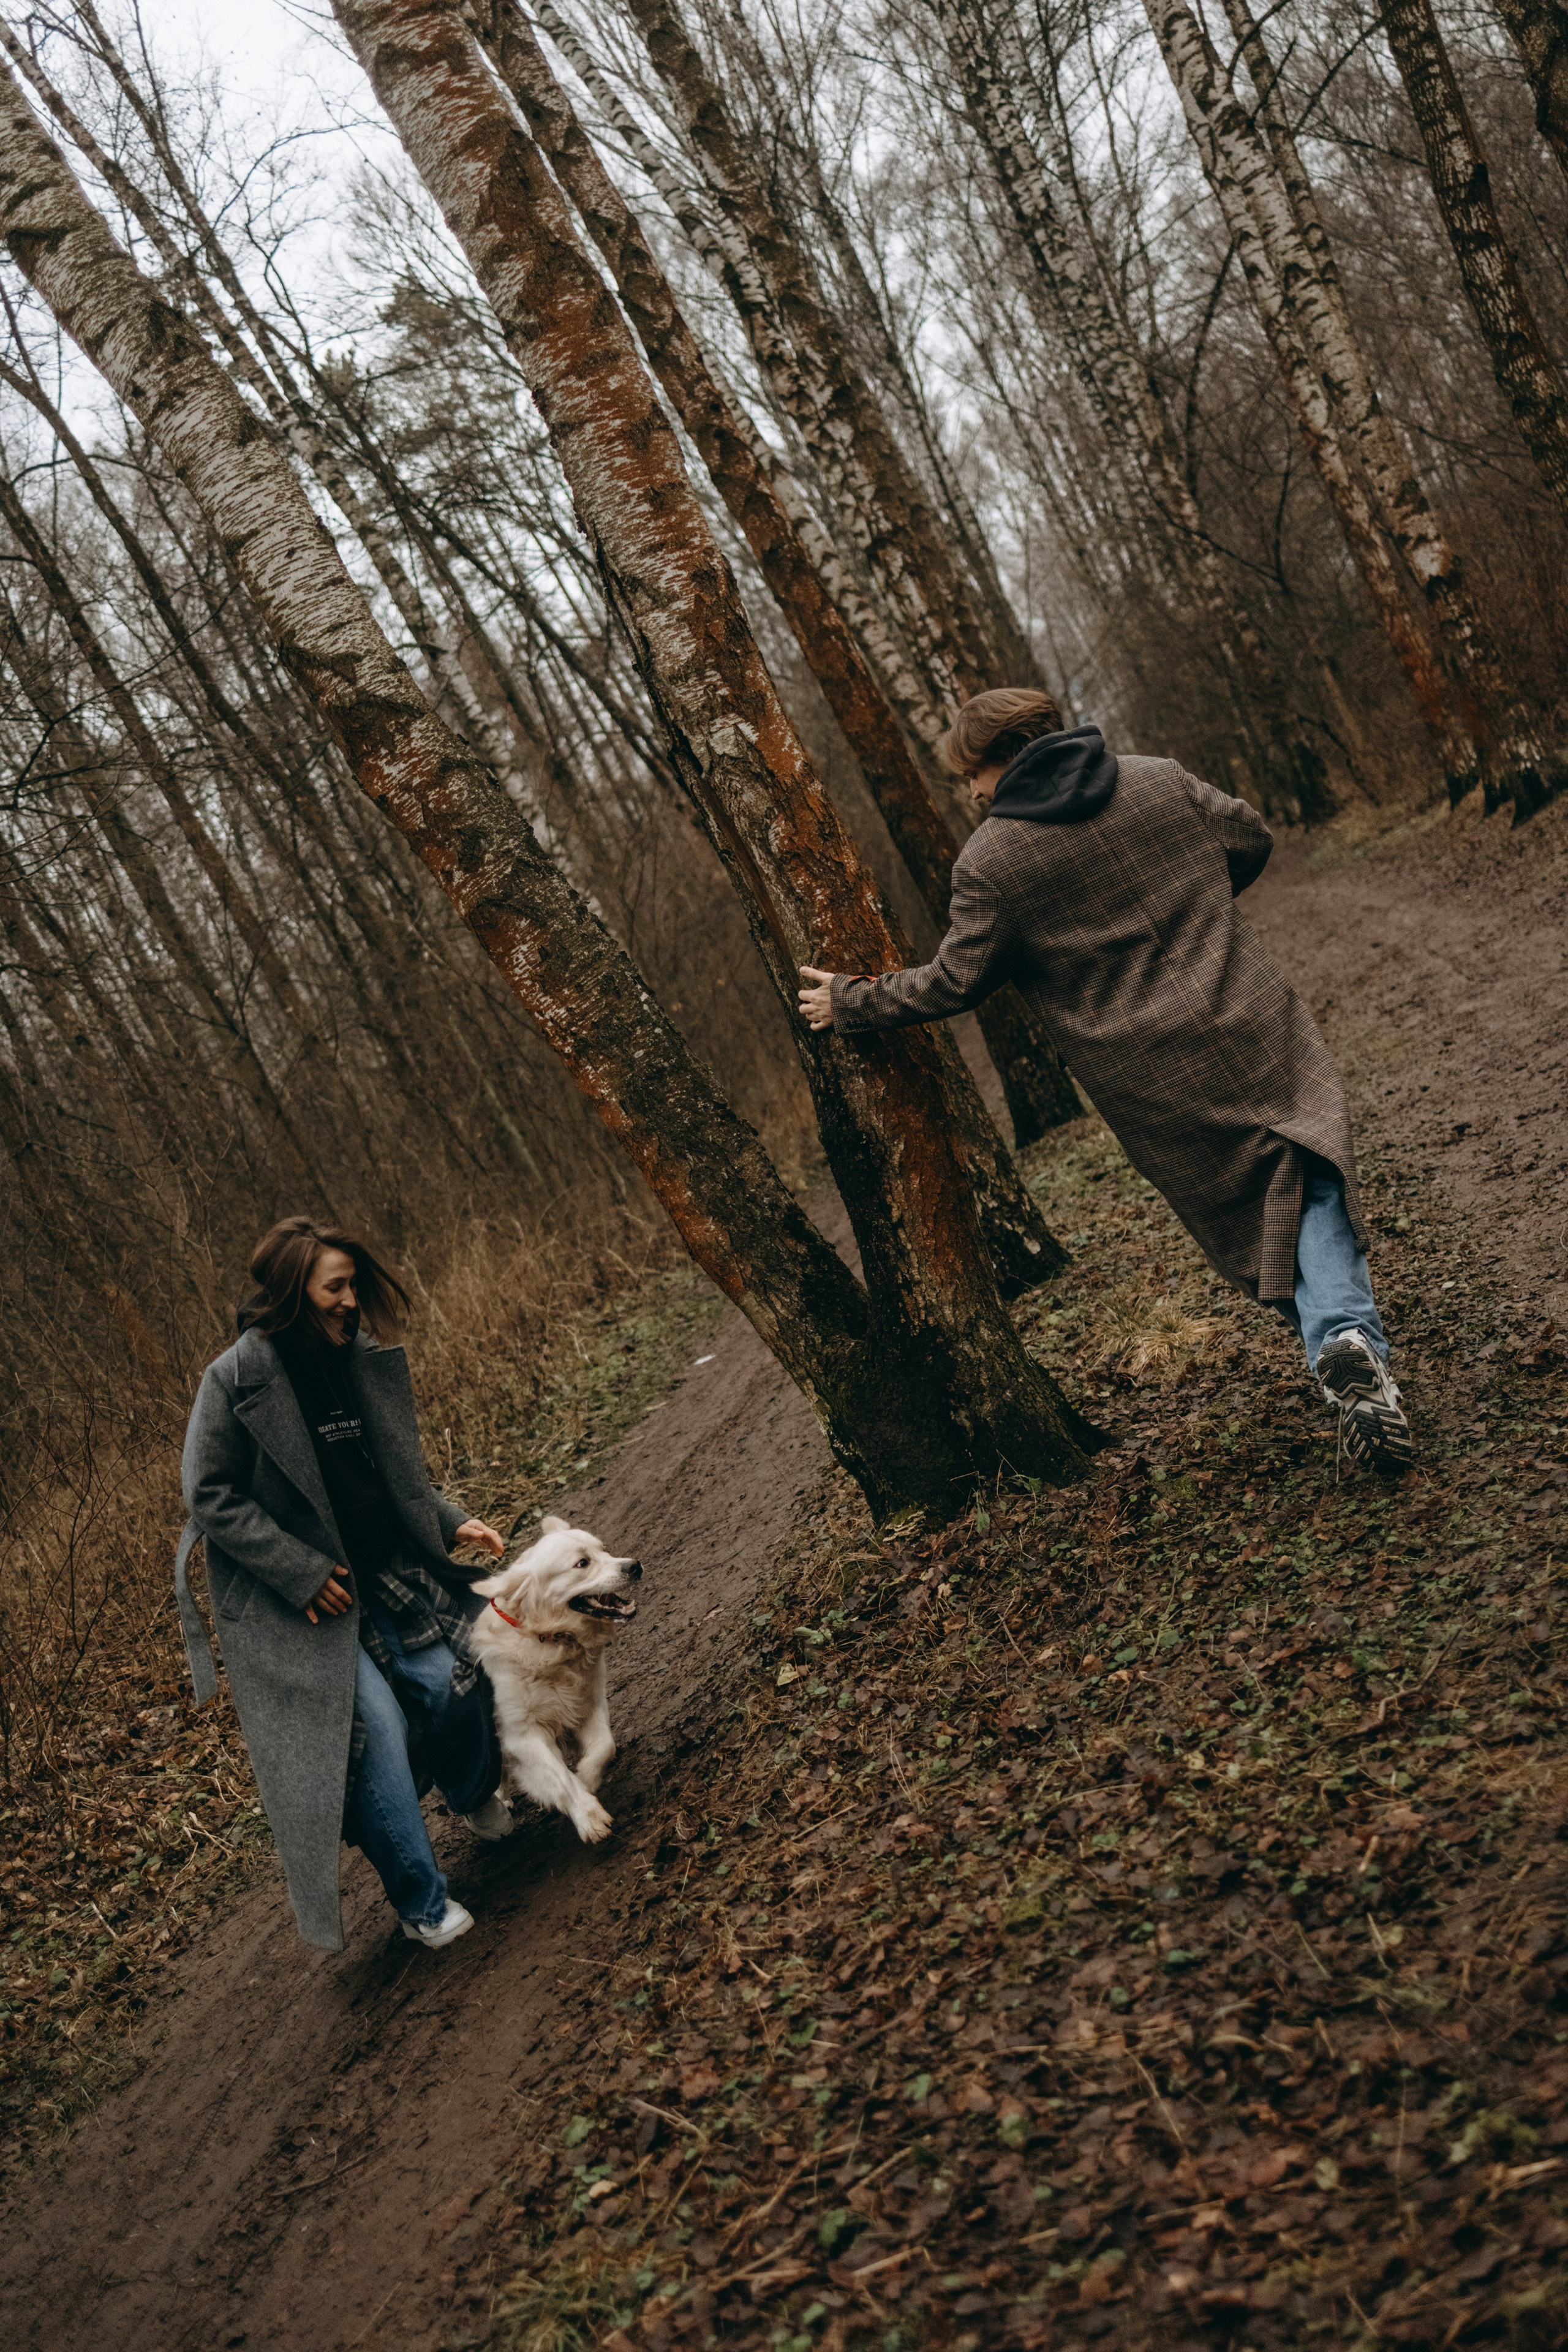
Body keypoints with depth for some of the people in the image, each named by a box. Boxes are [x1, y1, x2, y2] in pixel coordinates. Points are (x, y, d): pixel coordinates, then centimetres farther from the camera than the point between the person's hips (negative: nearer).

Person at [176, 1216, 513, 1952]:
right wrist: (303, 1574, -18)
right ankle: (421, 1902, 3)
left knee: (450, 1682, -6)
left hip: (384, 1573, 5)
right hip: (296, 1600, -5)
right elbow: (212, 1499, -13)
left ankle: (477, 1797, 28)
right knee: (373, 1724, -13)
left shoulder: (363, 1359, 2)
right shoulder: (236, 1380, -16)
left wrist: (450, 1521, 3)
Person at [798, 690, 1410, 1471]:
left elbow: (955, 982, -1)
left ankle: (1336, 1347, 5)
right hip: (1253, 1028, 3)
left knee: (1248, 1220, 13)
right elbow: (1249, 841, 17)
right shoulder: (1162, 782, 5)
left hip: (1150, 1082, -2)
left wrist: (849, 1004, 13)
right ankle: (1347, 1334, -15)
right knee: (1308, 1190, 6)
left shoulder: (989, 862, -7)